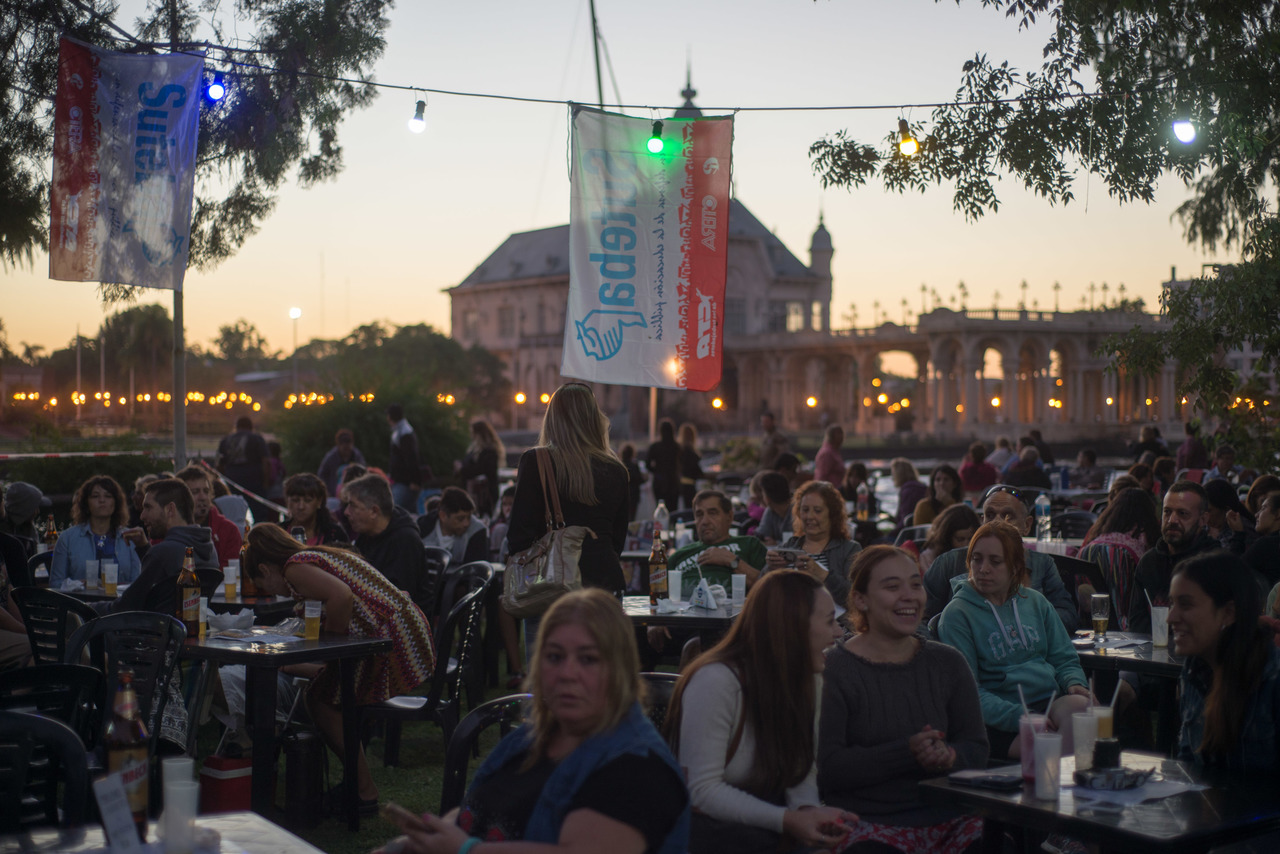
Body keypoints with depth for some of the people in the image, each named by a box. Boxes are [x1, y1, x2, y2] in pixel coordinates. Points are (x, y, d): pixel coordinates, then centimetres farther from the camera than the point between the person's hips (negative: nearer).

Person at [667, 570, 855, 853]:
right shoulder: (715, 682, -22)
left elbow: (802, 769, 5)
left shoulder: (809, 680, 5)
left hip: (758, 815, 7)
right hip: (704, 823, -6)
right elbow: (703, 790, -23)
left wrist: (808, 809, -18)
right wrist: (786, 820, -29)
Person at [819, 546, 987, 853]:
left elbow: (977, 750, 11)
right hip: (868, 824, -4)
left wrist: (949, 756, -13)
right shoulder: (832, 669, -3)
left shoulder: (947, 663, 13)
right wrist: (907, 752, -20)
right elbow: (827, 767, -11)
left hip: (947, 816, 4)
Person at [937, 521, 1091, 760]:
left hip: (1052, 701, 6)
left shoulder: (1035, 602, 19)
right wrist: (1020, 717, -18)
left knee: (1080, 705, -31)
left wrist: (1074, 683, -2)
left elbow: (1064, 658, 23)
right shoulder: (957, 613, 1)